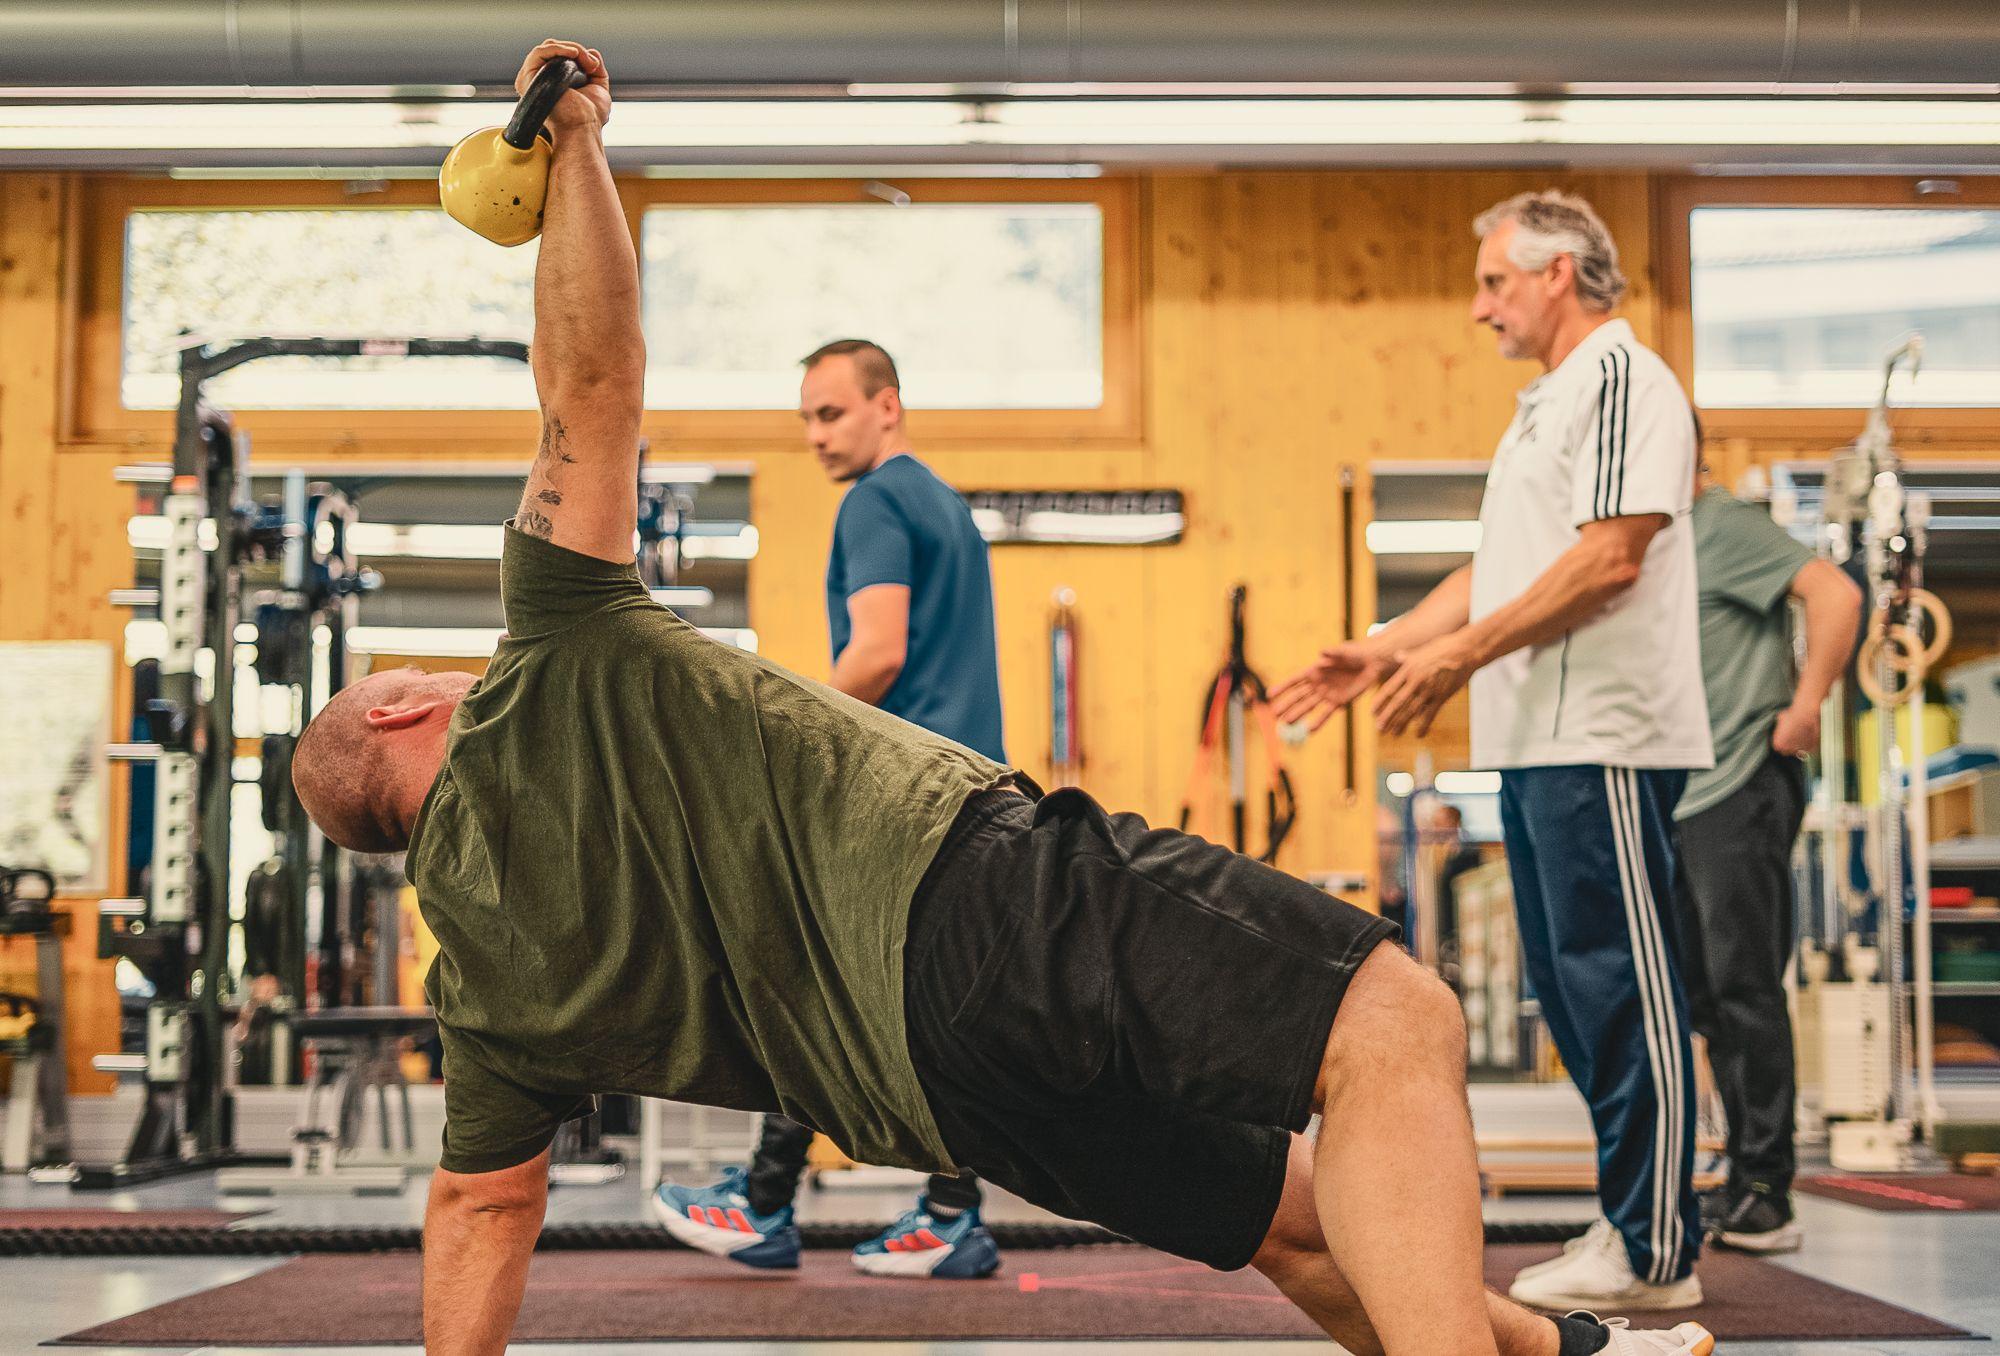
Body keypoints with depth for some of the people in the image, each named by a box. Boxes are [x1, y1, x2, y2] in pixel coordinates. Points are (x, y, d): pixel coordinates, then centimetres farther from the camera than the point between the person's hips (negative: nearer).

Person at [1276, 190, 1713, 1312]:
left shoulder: (1622, 377, -9)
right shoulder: (1548, 401, 22)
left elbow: (1613, 557, -19)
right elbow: (1500, 568, 25)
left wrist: (1465, 653, -18)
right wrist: (1381, 653, 18)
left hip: (1604, 743, -10)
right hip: (1539, 743, 10)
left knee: (1621, 986, -7)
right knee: (1571, 984, 13)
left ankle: (1657, 1258, -1)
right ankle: (1638, 1217, 21)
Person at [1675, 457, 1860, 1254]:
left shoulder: (1721, 524, -8)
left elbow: (1835, 593, -18)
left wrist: (1805, 707, -18)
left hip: (1741, 789, -9)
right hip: (1676, 798, 9)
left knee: (1743, 986, -9)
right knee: (1705, 994, 9)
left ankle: (1766, 1193, -6)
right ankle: (1746, 1183, 16)